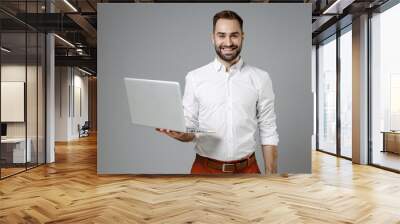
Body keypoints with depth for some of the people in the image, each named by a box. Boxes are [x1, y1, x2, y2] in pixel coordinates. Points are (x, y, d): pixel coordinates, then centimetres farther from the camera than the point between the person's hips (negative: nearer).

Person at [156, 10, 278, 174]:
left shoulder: (260, 78, -3)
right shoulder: (194, 78, -4)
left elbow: (268, 132, 0)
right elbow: (190, 130, 0)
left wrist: (271, 172, -3)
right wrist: (179, 133, -22)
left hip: (247, 169, 1)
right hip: (205, 168, 0)